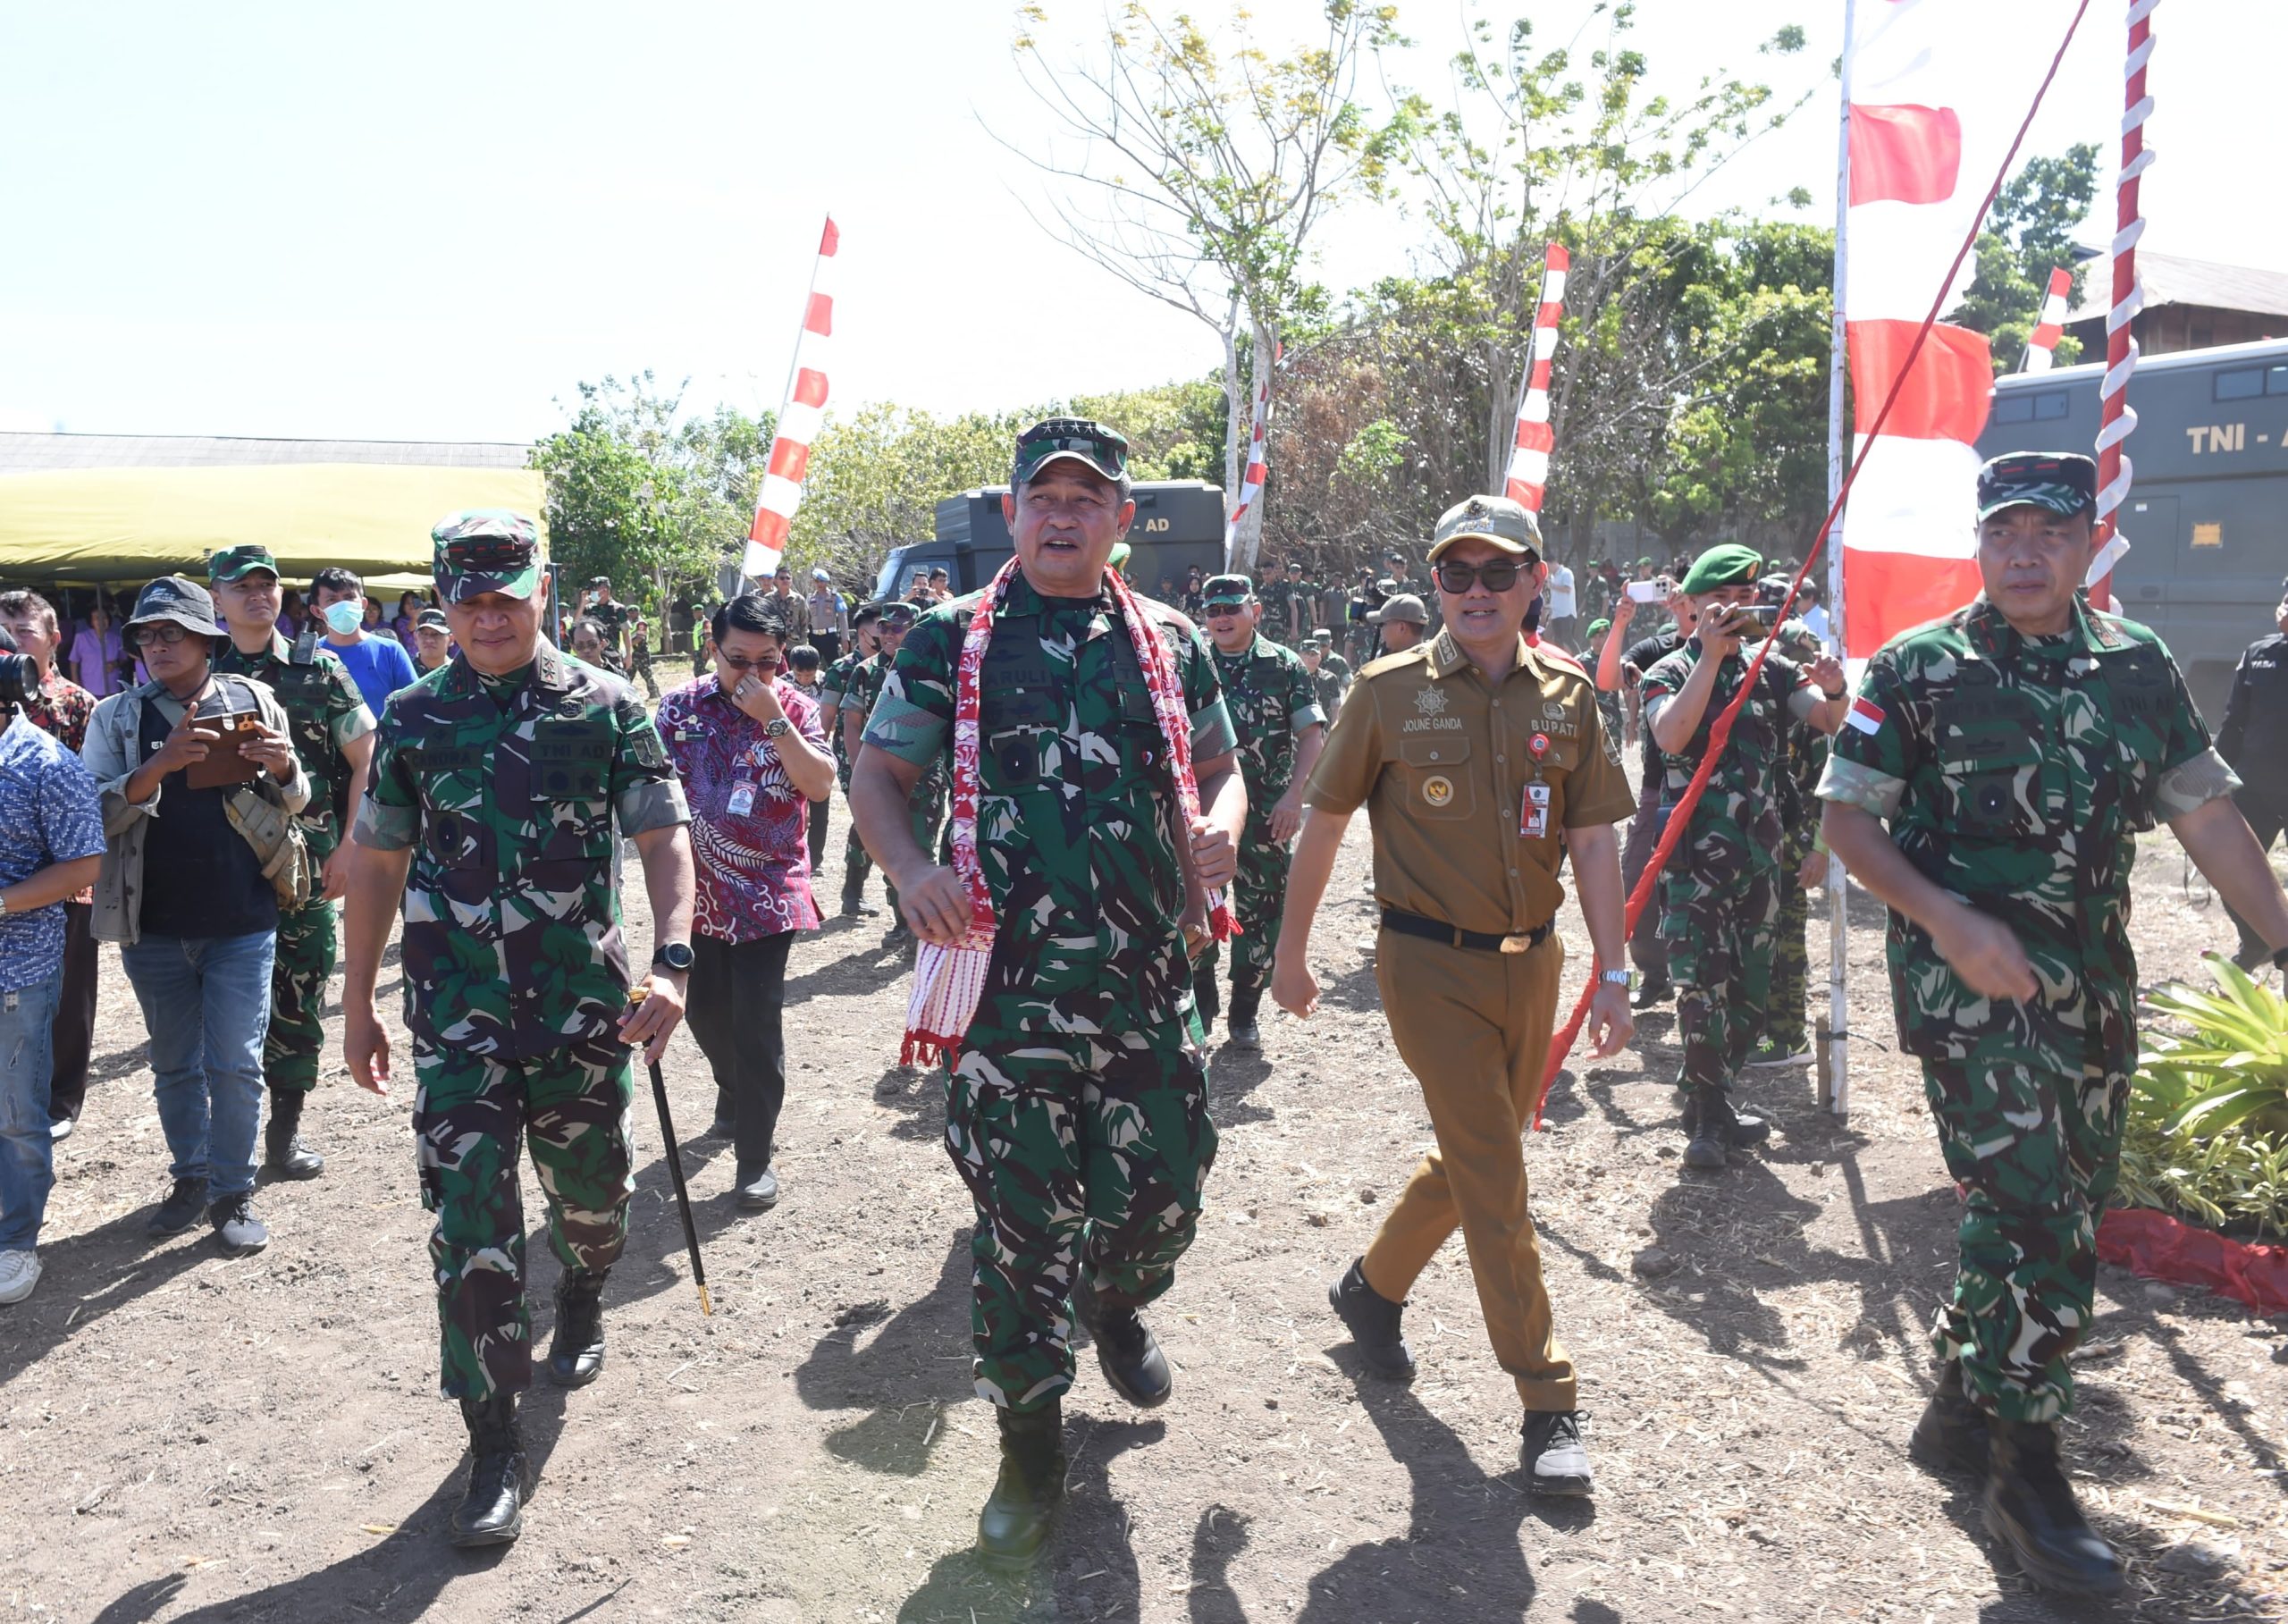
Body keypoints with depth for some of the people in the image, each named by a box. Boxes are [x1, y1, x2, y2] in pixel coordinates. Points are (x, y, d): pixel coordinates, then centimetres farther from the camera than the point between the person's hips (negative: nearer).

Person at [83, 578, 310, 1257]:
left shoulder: (254, 703, 1)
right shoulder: (117, 718, 1)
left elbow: (293, 804, 11)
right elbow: (94, 816, -8)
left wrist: (284, 767, -13)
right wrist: (156, 769, -24)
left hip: (241, 924, -1)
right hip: (152, 926, 2)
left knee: (235, 1065, 0)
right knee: (174, 1064, 14)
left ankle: (233, 1193, 15)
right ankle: (190, 1178, 30)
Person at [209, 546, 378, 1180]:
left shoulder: (319, 668, 3)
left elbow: (365, 760, 3)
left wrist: (347, 848, -4)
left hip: (308, 864, -1)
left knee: (301, 997, 4)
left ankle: (286, 1128, 18)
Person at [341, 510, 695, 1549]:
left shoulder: (607, 708, -3)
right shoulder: (414, 719, 4)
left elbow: (665, 840, -8)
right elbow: (378, 864, 10)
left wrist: (672, 961, -23)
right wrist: (358, 1002, 10)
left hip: (586, 1001, 0)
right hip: (458, 1011, 1)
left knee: (591, 1191, 16)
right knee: (471, 1220, -4)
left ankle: (582, 1301, 50)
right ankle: (494, 1444, 8)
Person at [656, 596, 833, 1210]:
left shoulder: (795, 709, -4)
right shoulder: (681, 706, 0)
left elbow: (821, 785, -17)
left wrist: (772, 718, -23)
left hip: (767, 892, -3)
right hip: (698, 889, 3)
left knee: (756, 1025, -6)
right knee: (704, 1008, 17)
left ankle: (756, 1157, 5)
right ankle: (733, 1091, 47)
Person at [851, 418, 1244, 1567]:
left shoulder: (1170, 643, 10)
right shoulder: (952, 639, 3)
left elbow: (1219, 766, 20)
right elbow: (878, 772, 6)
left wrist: (1219, 824, -4)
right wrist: (911, 870, -14)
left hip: (1147, 968, 3)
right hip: (1008, 974, -2)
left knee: (1165, 1183, 10)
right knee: (1020, 1211, 4)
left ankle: (1115, 1305, 47)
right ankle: (1031, 1440, 24)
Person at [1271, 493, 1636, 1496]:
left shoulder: (1567, 696, 3)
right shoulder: (1390, 691, -6)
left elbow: (1593, 842, 4)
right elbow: (1323, 824, 1)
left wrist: (1612, 976, 0)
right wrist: (1291, 953, 4)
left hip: (1532, 963, 5)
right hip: (1431, 966, -4)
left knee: (1476, 1156, 17)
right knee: (1496, 1184, -4)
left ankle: (1371, 1288, 40)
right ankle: (1548, 1402, 7)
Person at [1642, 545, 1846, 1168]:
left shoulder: (1772, 670, 11)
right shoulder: (1670, 672, 0)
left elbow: (1828, 719, -3)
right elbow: (1671, 736, -20)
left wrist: (1834, 691, -26)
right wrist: (1711, 655, -22)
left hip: (1760, 854, 5)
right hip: (1694, 857, -5)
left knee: (1751, 991, 10)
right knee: (1702, 988, -10)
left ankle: (1711, 1099, 25)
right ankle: (1708, 1120, -3)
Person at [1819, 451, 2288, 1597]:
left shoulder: (2136, 665, 8)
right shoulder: (1919, 671, -5)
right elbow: (1846, 821, -5)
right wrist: (1951, 922, -17)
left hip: (2094, 986, 6)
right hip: (1967, 982, -6)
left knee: (2072, 1208, 12)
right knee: (2028, 1207, -11)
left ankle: (1961, 1405, 32)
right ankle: (2026, 1476, 3)